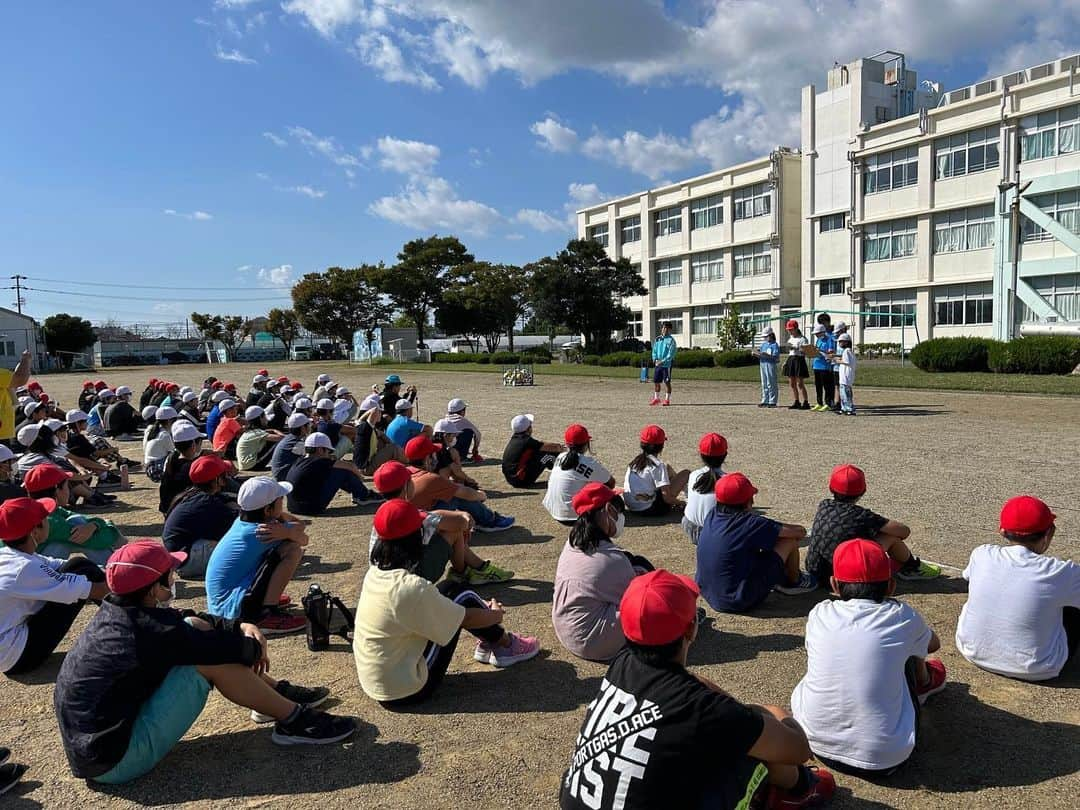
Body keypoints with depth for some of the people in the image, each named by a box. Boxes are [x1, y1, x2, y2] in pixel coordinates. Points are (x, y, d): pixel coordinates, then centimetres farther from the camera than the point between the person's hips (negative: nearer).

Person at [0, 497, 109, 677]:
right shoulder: (27, 568, -27)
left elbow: (63, 566, 5)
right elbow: (96, 591, -23)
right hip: (17, 657, -9)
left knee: (78, 565, 4)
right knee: (83, 573, -11)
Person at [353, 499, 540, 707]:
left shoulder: (375, 572, -3)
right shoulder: (411, 588, -28)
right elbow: (467, 618, -14)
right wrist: (496, 614, 8)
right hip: (407, 691, -8)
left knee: (447, 591, 8)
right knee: (457, 595, -5)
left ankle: (487, 643, 24)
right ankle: (506, 645, 16)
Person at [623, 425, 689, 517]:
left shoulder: (635, 460, 5)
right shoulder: (657, 465, -16)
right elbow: (667, 497, -21)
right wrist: (678, 502, 1)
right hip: (648, 510, -8)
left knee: (668, 468, 21)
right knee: (686, 473, -2)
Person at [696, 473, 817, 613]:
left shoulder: (712, 517, -1)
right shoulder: (750, 524, -19)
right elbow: (800, 532, -8)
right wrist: (797, 531, 13)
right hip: (740, 602, -7)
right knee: (789, 540, 0)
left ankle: (781, 578, 31)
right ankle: (795, 582, 26)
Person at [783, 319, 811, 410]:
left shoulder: (802, 339, -7)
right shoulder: (790, 338, 15)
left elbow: (805, 352, -13)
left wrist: (794, 348, -21)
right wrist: (786, 361, 16)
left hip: (799, 360, -8)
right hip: (790, 361, 8)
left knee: (800, 383, -10)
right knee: (792, 384, 8)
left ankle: (806, 403, -6)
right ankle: (796, 402, 16)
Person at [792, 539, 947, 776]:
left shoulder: (819, 614, -3)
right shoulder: (902, 617, -7)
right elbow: (933, 644, 17)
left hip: (816, 743, 1)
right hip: (882, 758, -1)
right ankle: (923, 683, 46)